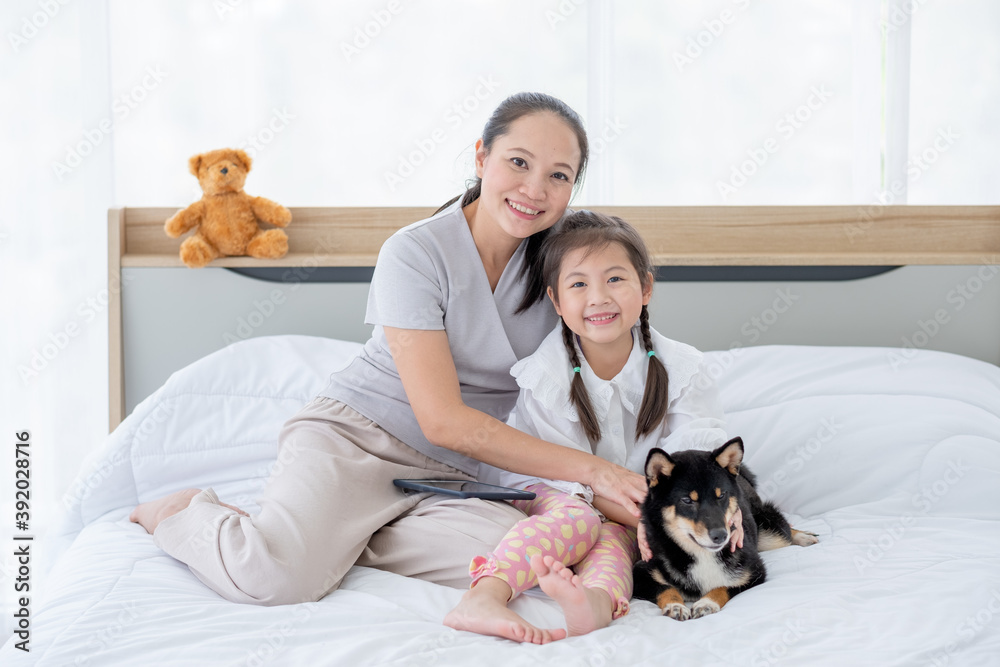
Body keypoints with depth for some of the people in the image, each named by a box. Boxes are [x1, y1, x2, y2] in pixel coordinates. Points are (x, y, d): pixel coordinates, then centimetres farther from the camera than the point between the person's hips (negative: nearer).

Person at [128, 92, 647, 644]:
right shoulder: (416, 253, -14)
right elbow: (444, 421, -19)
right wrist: (591, 468, -21)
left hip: (444, 475, 5)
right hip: (353, 436, -5)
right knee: (277, 577, -33)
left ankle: (324, 536, -8)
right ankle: (186, 514, 5)